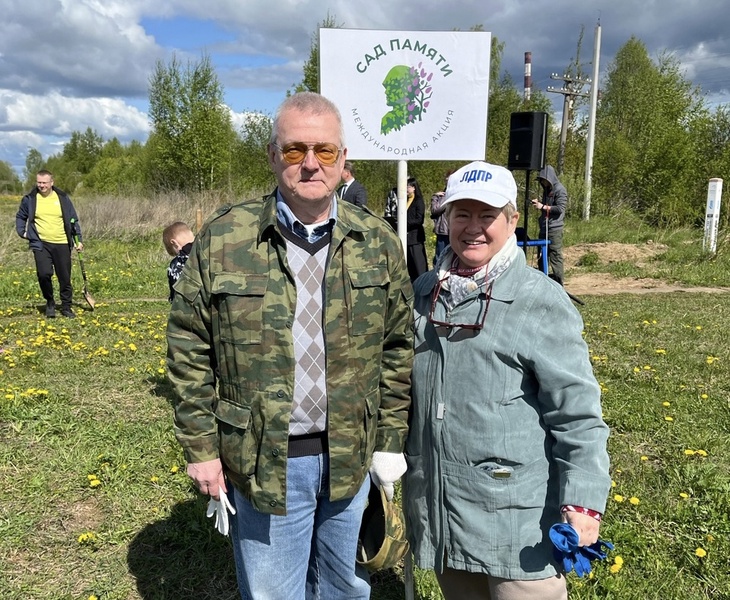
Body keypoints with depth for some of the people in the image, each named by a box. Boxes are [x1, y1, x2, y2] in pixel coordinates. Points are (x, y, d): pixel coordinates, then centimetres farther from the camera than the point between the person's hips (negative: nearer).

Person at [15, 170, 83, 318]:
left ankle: (66, 307, 22)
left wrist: (78, 240, 6)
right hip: (41, 244, -1)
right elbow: (20, 217, 20)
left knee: (65, 278, 5)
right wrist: (22, 232, 8)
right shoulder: (29, 199, 3)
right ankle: (50, 303, 7)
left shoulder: (63, 198, 3)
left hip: (62, 244, 1)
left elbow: (73, 220, 10)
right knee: (44, 274, -17)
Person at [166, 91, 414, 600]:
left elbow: (399, 347, 2)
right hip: (262, 461, -2)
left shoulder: (377, 241, -2)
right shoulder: (224, 238, -8)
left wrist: (390, 440, 1)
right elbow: (189, 350, -4)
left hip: (350, 457, 3)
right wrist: (201, 447, -4)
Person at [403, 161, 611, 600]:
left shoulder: (540, 300, -11)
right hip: (435, 505, 6)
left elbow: (577, 411, -12)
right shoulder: (424, 293, 6)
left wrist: (583, 501, -15)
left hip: (516, 515, -5)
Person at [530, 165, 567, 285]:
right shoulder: (547, 190, 18)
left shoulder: (559, 189, -8)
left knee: (555, 256, -7)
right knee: (541, 255, 14)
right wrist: (538, 203, 8)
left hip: (554, 229, -9)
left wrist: (543, 207, -16)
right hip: (544, 227, 9)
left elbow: (560, 208, -16)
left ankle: (558, 283, -3)